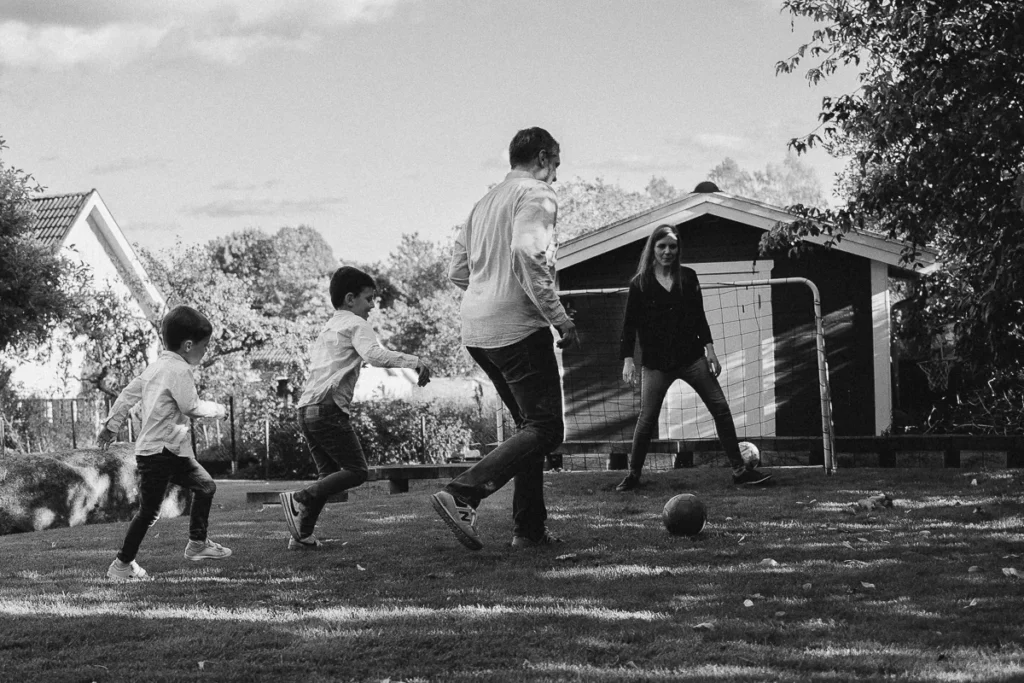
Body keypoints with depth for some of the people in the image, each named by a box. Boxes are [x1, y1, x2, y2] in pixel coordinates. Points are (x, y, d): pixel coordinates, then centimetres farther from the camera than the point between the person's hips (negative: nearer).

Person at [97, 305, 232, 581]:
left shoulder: (157, 365, 11)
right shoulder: (179, 370, -16)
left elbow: (128, 393, 15)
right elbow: (192, 408, -17)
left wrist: (111, 424, 23)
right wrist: (216, 408, 1)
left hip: (173, 451, 10)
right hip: (157, 453, -10)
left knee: (205, 485, 16)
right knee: (149, 511, -4)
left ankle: (197, 543, 27)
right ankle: (121, 564, 4)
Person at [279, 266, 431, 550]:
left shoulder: (328, 328, 26)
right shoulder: (356, 324, -1)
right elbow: (375, 354, -19)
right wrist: (414, 361, -21)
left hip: (306, 408, 9)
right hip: (329, 407, -9)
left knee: (329, 474, 13)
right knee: (356, 470, -6)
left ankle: (302, 535, 7)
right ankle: (300, 499, -15)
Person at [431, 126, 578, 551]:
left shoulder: (485, 202, 22)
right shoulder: (537, 194, -5)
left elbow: (456, 272, 20)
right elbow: (527, 253, -22)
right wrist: (559, 318, -19)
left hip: (476, 332, 9)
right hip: (518, 328, -9)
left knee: (530, 425, 17)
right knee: (544, 429, -7)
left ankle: (530, 529, 13)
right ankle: (461, 494, -21)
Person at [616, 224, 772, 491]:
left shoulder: (687, 277, 6)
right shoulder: (640, 283, -1)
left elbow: (699, 315, 9)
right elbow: (630, 323, -1)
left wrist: (709, 348, 1)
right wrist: (627, 359, -9)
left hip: (691, 356, 2)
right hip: (656, 362, -2)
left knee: (721, 408, -3)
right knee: (647, 419, -4)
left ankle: (739, 470, 3)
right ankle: (633, 475, 13)